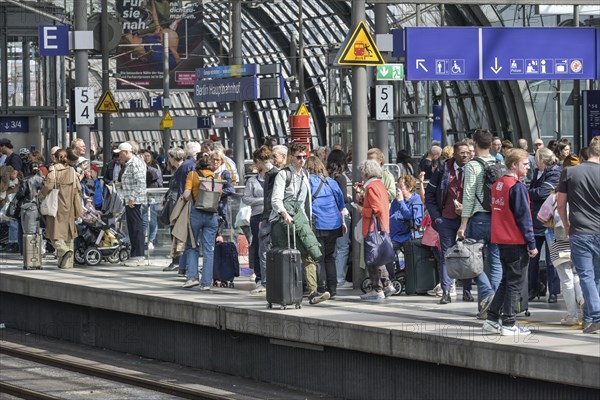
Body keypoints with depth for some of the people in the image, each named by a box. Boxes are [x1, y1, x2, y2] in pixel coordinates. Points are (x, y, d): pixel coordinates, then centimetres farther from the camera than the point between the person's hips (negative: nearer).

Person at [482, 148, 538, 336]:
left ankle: (492, 320, 15)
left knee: (506, 281, 17)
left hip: (502, 240, 8)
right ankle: (508, 324, 2)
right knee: (515, 283, 0)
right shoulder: (517, 187, -15)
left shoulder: (497, 184, 10)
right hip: (516, 243, -8)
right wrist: (532, 244, -12)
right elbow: (523, 217, -16)